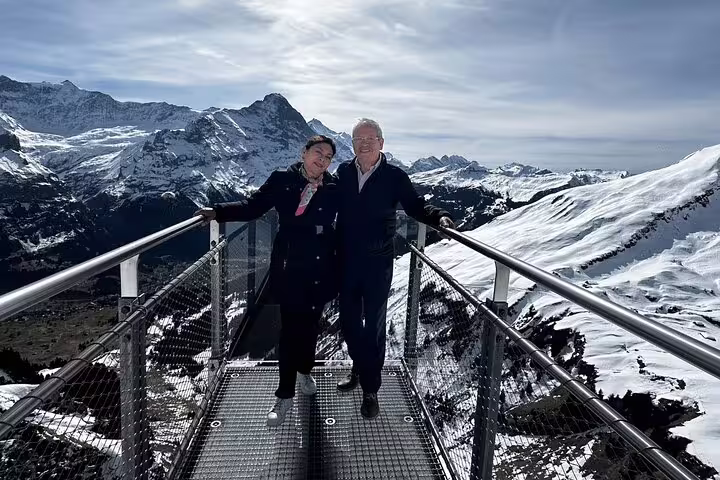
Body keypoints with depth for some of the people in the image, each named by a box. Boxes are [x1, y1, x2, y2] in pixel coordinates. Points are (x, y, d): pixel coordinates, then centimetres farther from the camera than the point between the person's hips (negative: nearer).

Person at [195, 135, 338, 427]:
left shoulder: (334, 188, 1)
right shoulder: (282, 180, -3)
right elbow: (252, 207, -3)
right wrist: (217, 212, -10)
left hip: (321, 270, 2)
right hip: (290, 269, -2)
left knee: (310, 325, 15)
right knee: (290, 330, 0)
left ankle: (304, 371, 42)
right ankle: (285, 396, 13)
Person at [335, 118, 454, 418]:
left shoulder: (394, 177, -8)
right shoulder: (343, 173, 0)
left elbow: (415, 206, -2)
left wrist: (438, 216, -18)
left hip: (378, 263, -3)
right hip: (346, 261, 3)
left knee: (373, 326, 6)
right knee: (348, 321, 16)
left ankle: (370, 390, 21)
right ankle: (358, 368, 42)